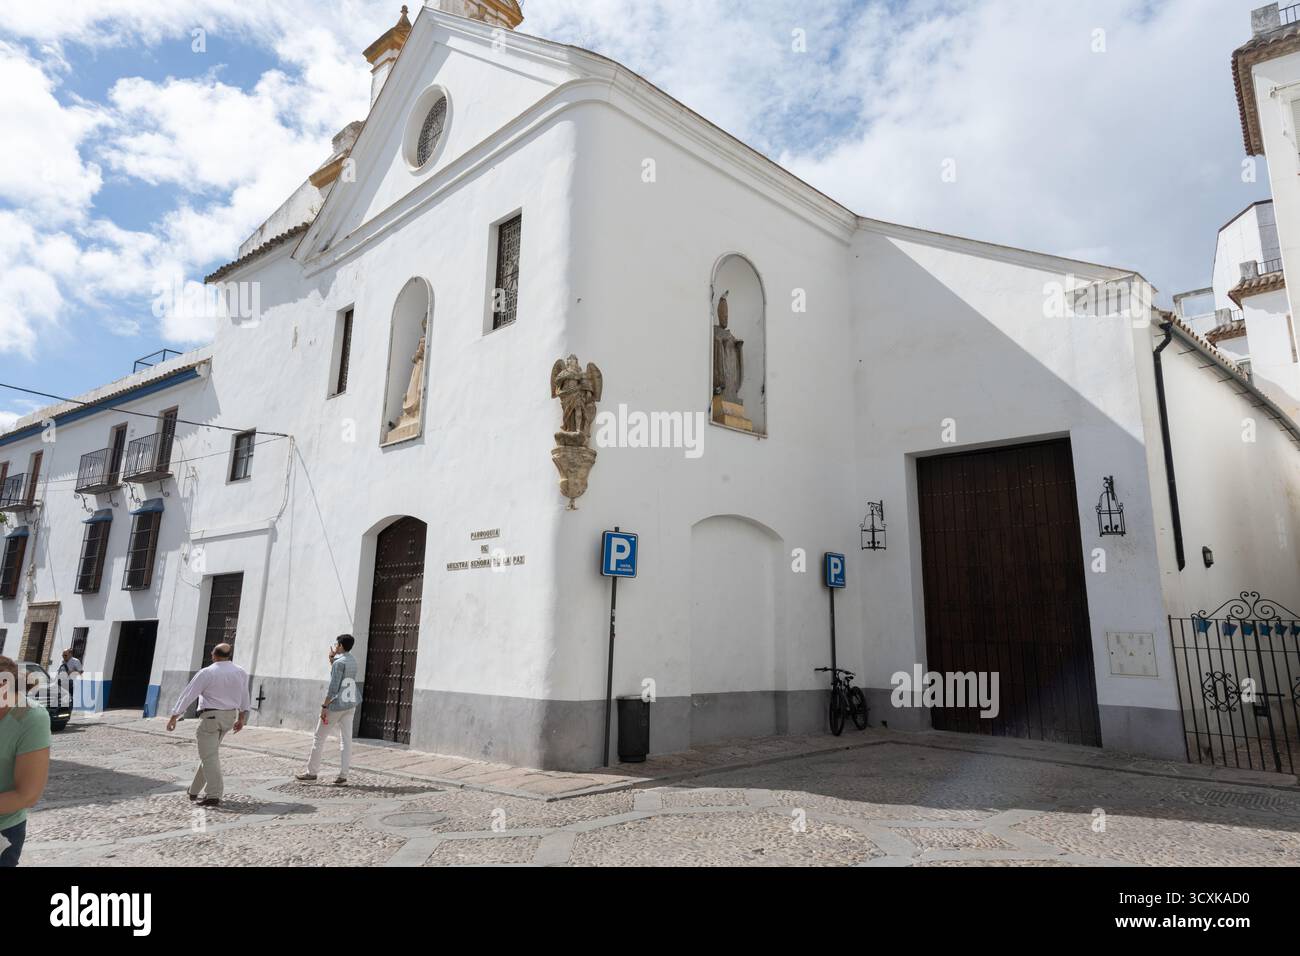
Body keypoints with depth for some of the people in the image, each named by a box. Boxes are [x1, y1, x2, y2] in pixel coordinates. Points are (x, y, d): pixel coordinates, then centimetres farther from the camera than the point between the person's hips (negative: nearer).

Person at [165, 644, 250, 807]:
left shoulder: (206, 673, -11)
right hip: (230, 717, 6)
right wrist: (241, 718, 20)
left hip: (210, 717, -6)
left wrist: (174, 717, -3)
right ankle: (196, 791, 26)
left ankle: (214, 796, -9)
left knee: (209, 756, -4)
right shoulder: (241, 672, 4)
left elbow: (188, 694, -10)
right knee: (210, 753, 18)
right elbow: (244, 697, 11)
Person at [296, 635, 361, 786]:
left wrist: (324, 706, -14)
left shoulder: (339, 662, -14)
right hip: (350, 705, 7)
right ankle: (343, 776, 2)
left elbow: (333, 687, -18)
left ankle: (312, 771, 18)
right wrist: (332, 659, 16)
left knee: (319, 738, 8)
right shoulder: (352, 661, 10)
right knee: (346, 740, 4)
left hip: (336, 705, -7)